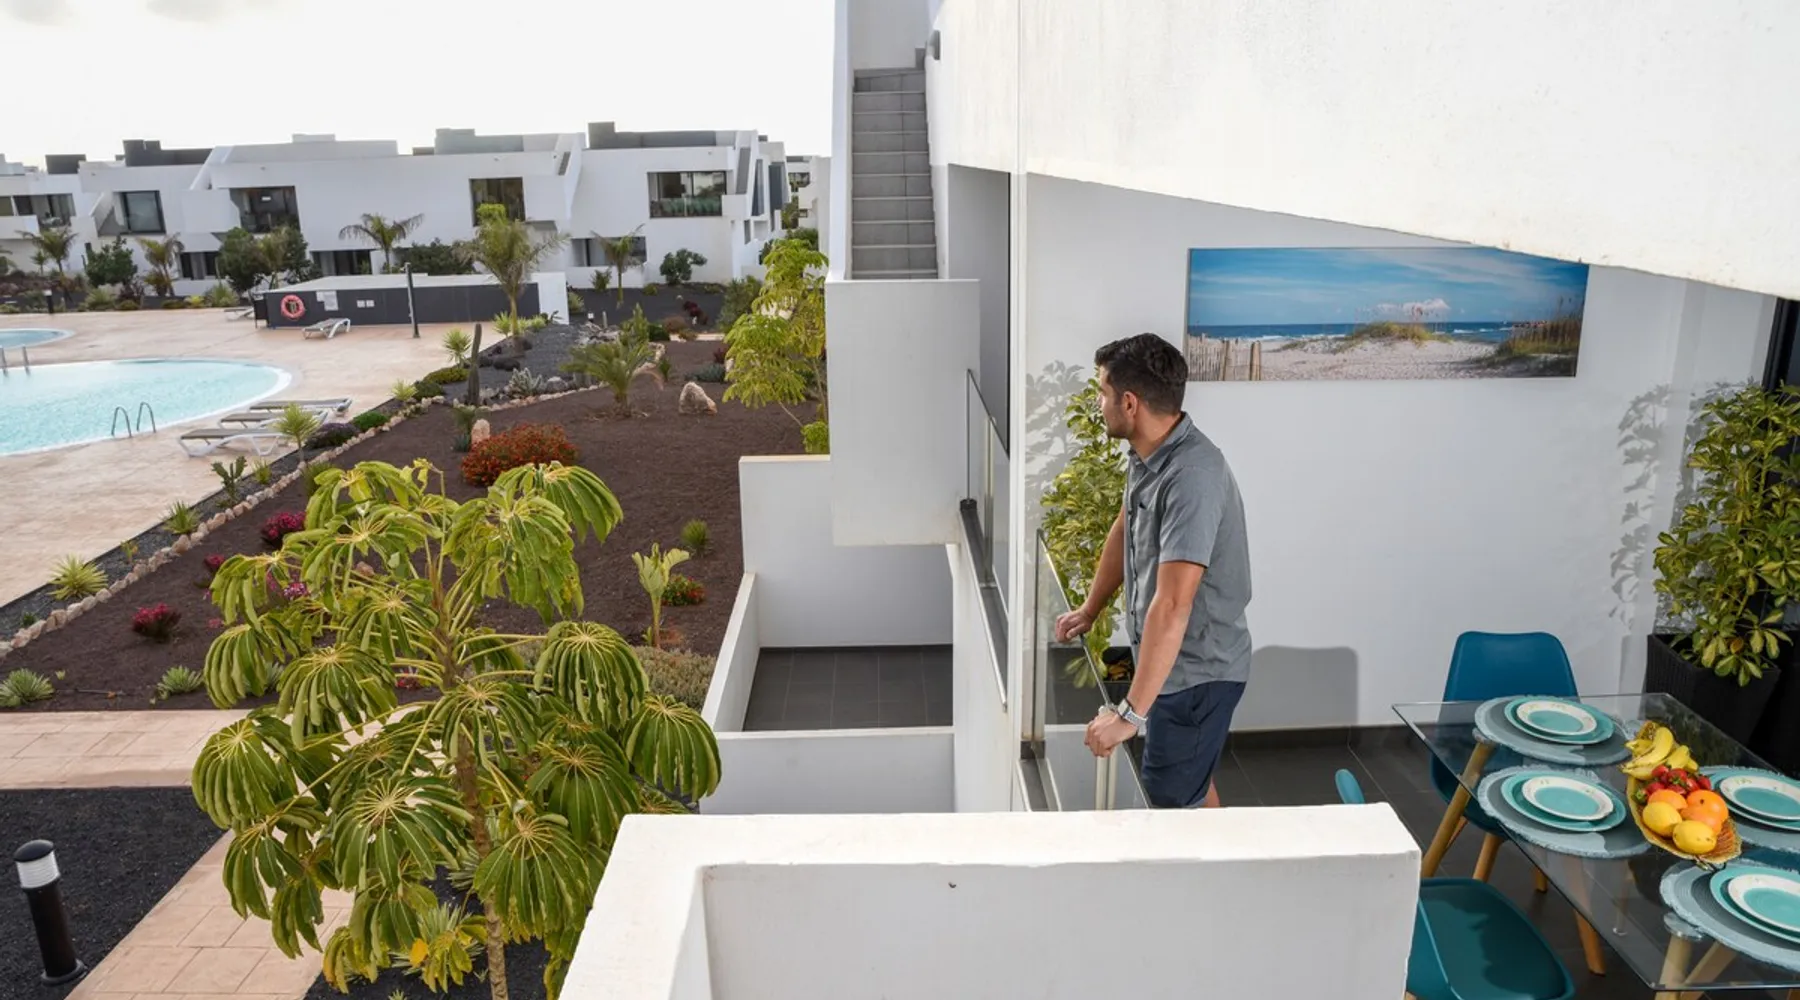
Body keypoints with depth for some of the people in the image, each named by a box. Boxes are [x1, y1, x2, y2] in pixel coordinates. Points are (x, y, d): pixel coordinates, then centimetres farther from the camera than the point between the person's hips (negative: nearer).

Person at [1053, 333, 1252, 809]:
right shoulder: (1146, 453, -2)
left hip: (1196, 669, -9)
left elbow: (1172, 605, -38)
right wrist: (1089, 610, 26)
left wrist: (1131, 713, -39)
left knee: (1173, 803, 4)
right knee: (1192, 781, 25)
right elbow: (1124, 531, 16)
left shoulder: (1192, 477, -33)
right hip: (1172, 659, 9)